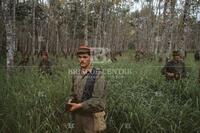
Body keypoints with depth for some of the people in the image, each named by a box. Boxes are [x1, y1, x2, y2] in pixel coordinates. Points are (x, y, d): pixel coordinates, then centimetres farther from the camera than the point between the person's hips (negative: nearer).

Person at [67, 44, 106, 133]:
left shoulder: (98, 75, -13)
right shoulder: (76, 76, 7)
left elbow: (97, 100, -17)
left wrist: (79, 106, -19)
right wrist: (70, 102, -5)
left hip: (92, 117, -5)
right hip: (78, 116, 6)